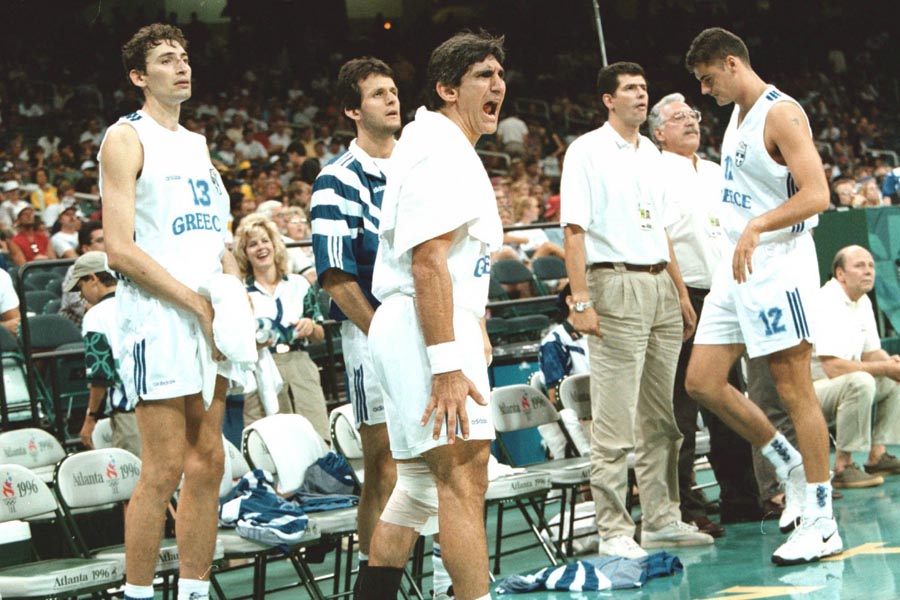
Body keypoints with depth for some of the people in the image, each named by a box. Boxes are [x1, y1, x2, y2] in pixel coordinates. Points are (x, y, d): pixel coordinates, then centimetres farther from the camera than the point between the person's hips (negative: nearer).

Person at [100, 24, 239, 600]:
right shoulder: (127, 139, -4)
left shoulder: (198, 143, 19)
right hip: (159, 321, -7)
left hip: (211, 324, 8)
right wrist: (198, 304, -16)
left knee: (207, 465, 8)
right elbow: (120, 250, -13)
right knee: (164, 471, -8)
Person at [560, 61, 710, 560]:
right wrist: (581, 301, -17)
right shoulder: (586, 151, -4)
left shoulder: (651, 154, 17)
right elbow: (573, 229, -9)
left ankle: (662, 519, 18)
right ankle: (613, 531, -4)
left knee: (661, 417, 10)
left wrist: (681, 293, 19)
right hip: (616, 285, -7)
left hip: (660, 287, 7)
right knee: (614, 424, -7)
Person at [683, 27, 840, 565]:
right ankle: (791, 466, 18)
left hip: (779, 263, -9)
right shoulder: (738, 118, 16)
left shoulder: (781, 113, -13)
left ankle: (822, 525, 0)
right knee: (703, 382, 5)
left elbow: (816, 195, -22)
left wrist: (758, 226, -31)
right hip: (738, 267, 9)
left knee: (795, 389, -6)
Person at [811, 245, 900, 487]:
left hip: (842, 386, 10)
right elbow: (832, 367, -29)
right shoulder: (826, 304, -22)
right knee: (860, 382, -34)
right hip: (807, 390, -10)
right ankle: (842, 467, -28)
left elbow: (871, 353, 15)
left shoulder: (863, 302, 9)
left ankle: (877, 456, 5)